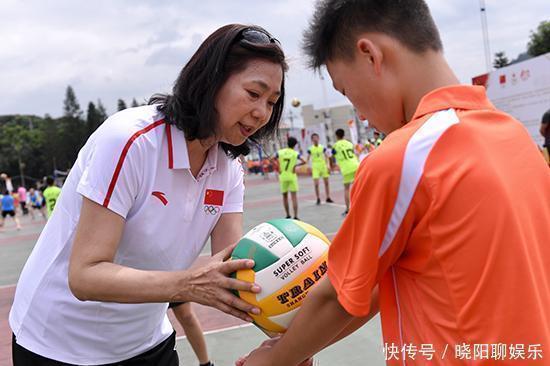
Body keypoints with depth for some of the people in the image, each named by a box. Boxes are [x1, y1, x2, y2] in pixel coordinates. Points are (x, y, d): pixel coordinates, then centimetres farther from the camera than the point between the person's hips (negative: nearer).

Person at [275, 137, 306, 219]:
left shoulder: (280, 152, 2)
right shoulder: (295, 153, -3)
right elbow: (304, 161, -15)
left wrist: (278, 168, 1)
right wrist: (295, 165, -4)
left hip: (282, 177, 2)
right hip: (292, 176, -2)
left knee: (285, 196, 15)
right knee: (294, 197, -1)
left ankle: (288, 215, 21)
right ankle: (295, 216, -7)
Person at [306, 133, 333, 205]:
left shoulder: (322, 147, 2)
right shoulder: (310, 149, -3)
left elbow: (326, 157, 7)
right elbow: (308, 158, -1)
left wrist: (327, 165, -2)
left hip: (323, 166, 3)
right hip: (315, 167, -3)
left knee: (326, 182, 8)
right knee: (316, 184, -8)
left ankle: (328, 198, 19)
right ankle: (318, 199, 5)